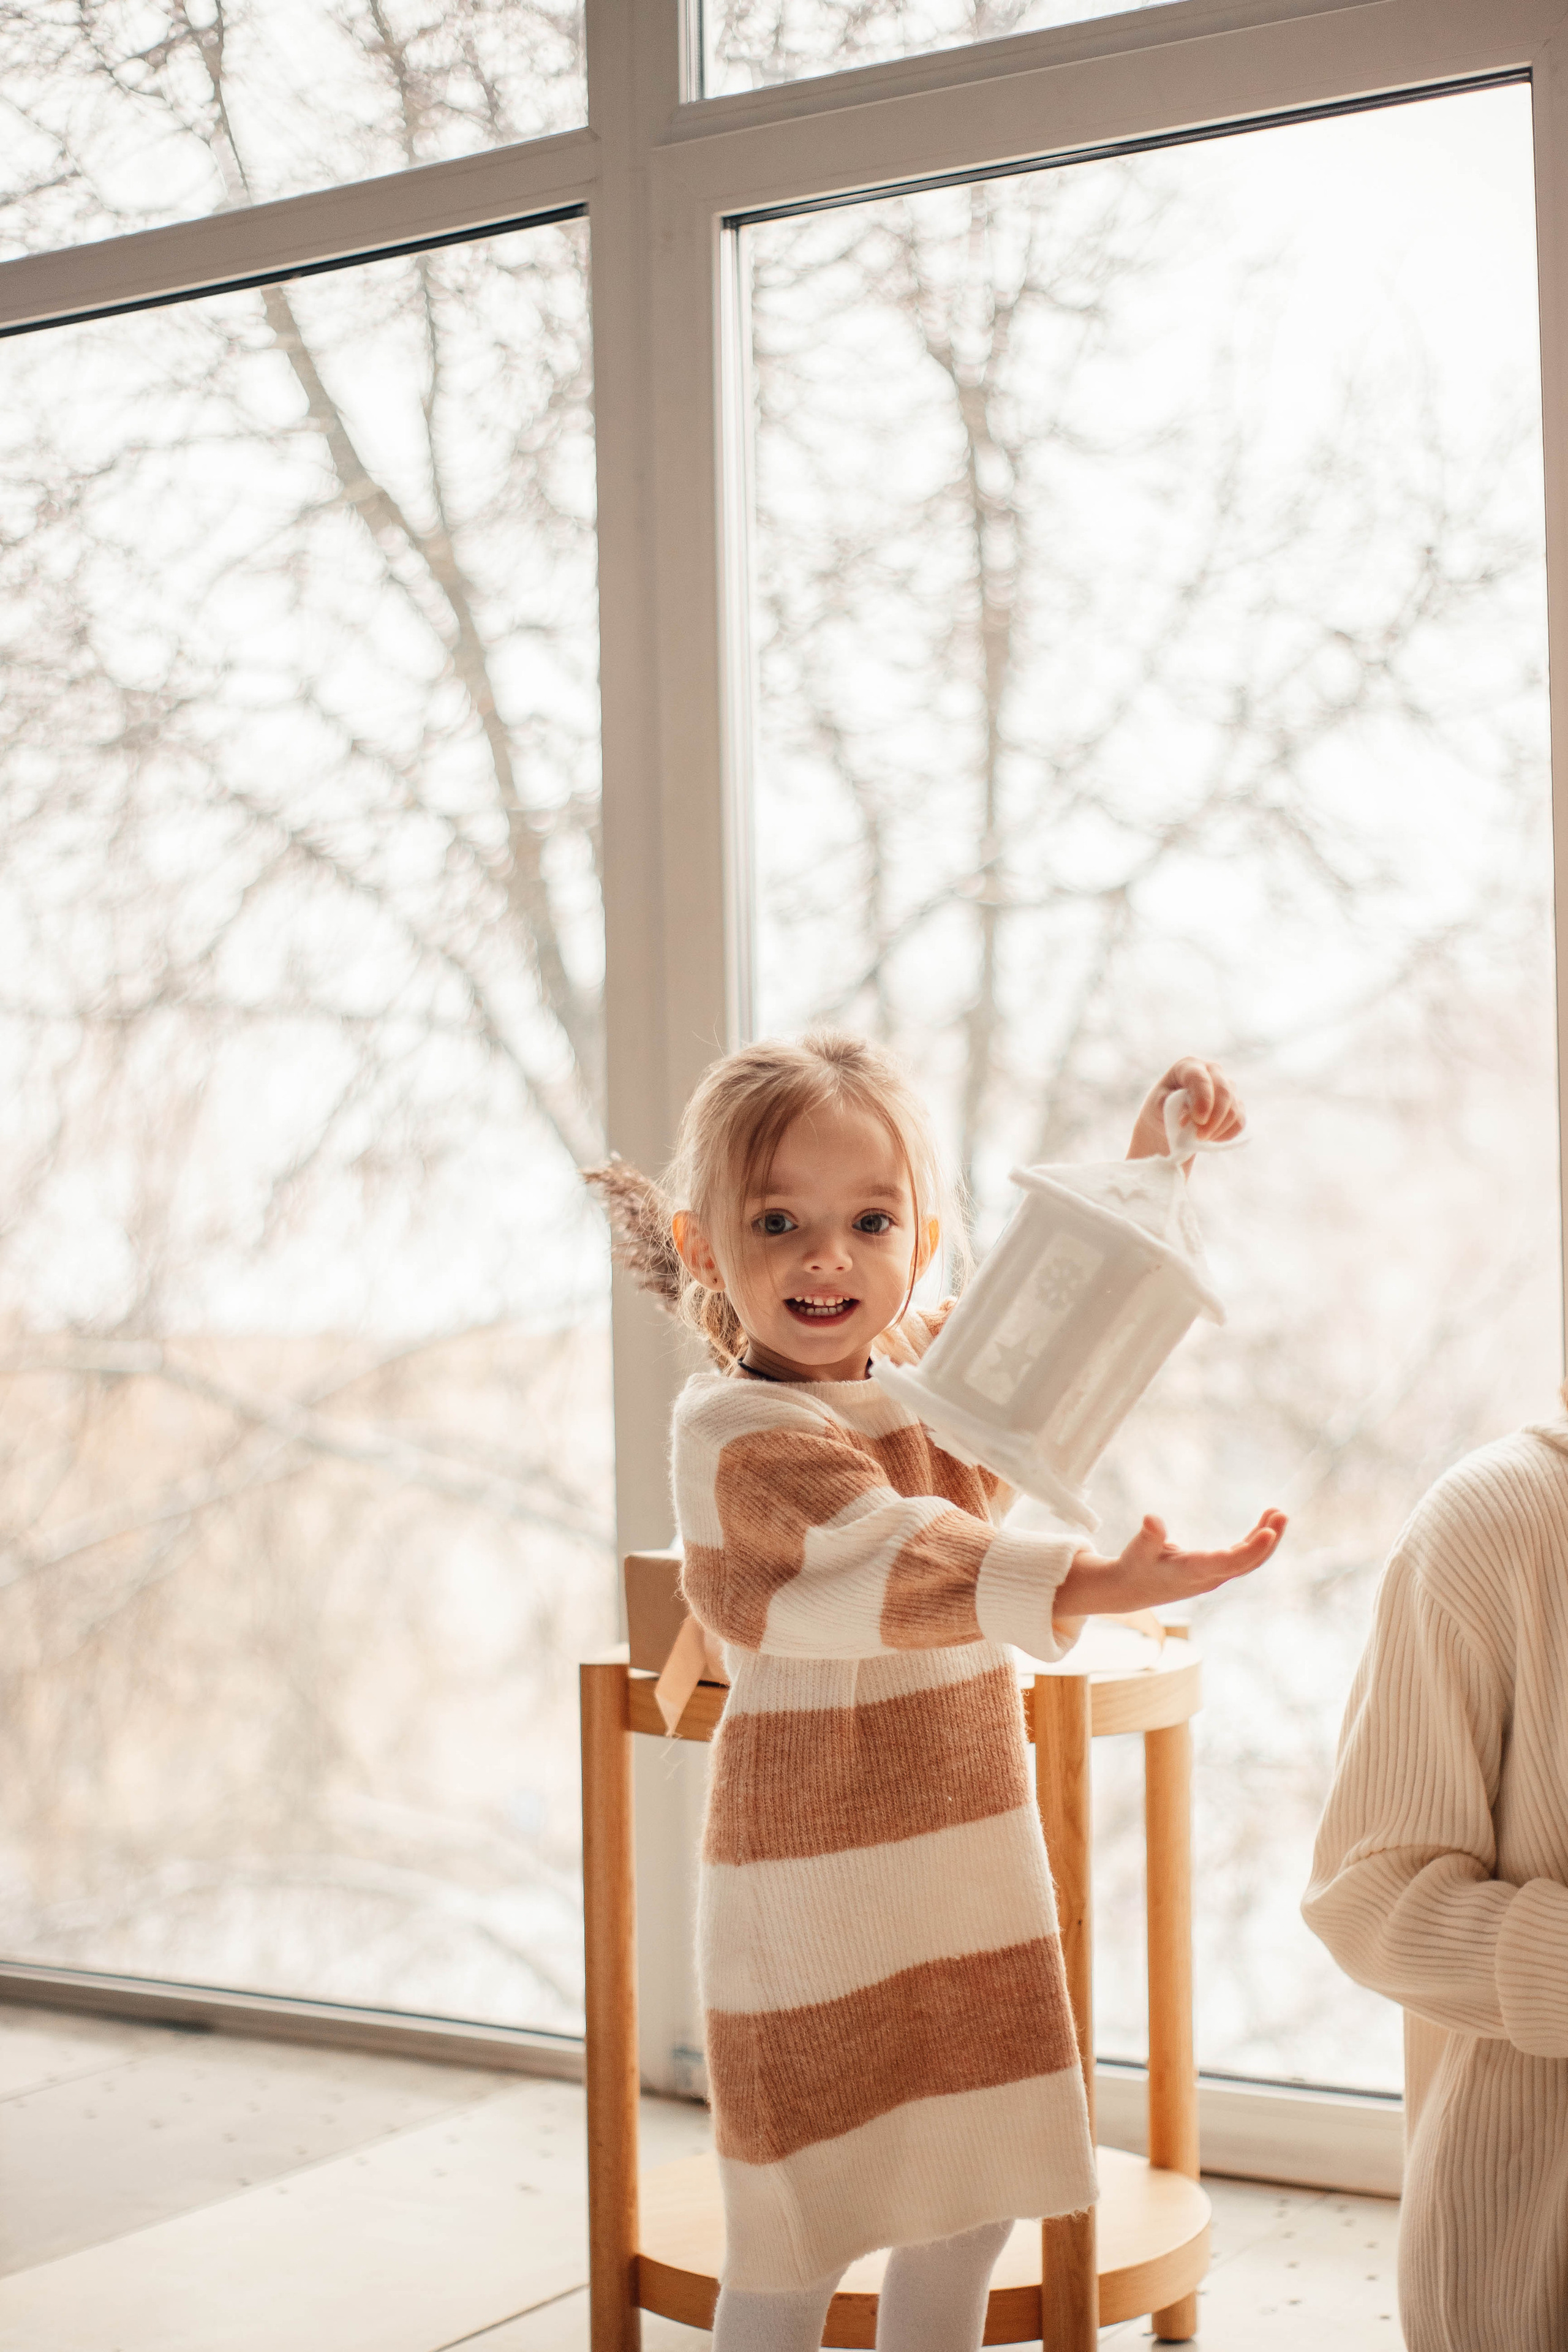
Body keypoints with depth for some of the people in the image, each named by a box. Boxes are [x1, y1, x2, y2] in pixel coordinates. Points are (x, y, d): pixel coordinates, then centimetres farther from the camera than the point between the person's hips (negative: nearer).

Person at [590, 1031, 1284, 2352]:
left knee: (972, 2199, 16)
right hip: (818, 1882, -7)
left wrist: (1156, 1150, 2)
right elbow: (897, 1557, -34)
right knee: (799, 2229, 4)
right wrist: (1091, 1585, -48)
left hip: (972, 1858, 7)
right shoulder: (739, 1425, -19)